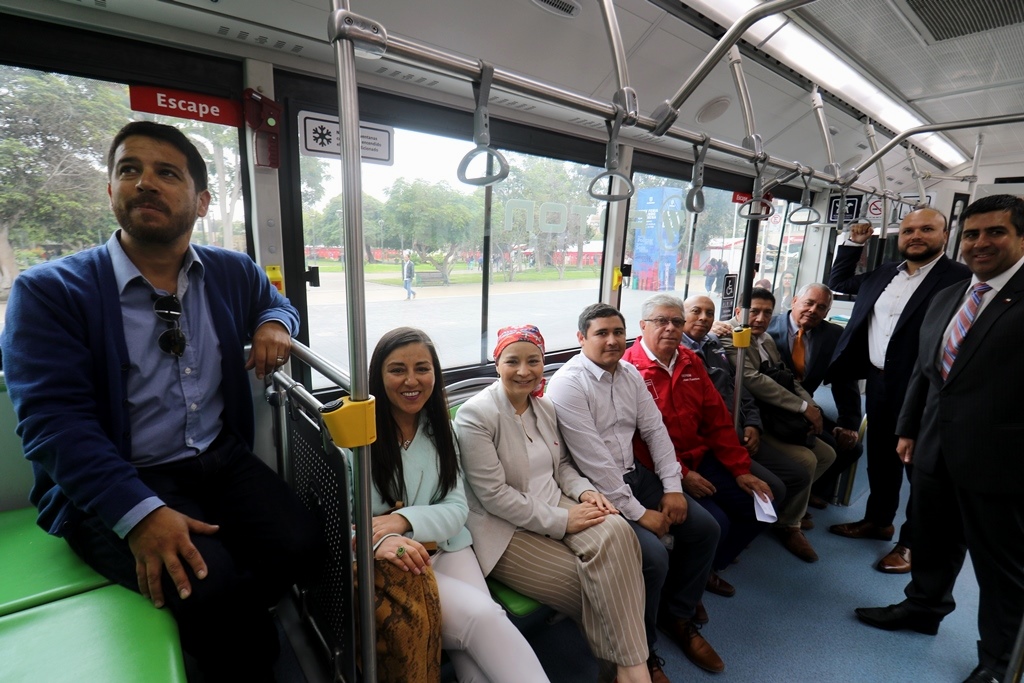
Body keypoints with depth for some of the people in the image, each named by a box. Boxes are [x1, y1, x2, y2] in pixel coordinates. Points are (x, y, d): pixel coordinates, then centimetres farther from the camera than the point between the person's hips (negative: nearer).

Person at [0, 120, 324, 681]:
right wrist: (139, 514, -27)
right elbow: (54, 421, -15)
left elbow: (276, 301, 26)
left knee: (299, 550, -18)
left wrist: (274, 325, -1)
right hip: (112, 487, -3)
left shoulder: (233, 272, 5)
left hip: (223, 460, 4)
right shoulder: (48, 292, -7)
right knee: (210, 587, -27)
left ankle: (228, 628, 14)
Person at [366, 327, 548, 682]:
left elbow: (458, 507, 1)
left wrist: (404, 519, -19)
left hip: (445, 547, 4)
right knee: (482, 616, -25)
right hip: (389, 562, -3)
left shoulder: (439, 429, 5)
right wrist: (379, 539, -33)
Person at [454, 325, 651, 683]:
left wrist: (584, 491, -6)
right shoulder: (476, 415, -17)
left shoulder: (544, 407, 5)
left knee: (616, 532, -22)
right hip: (506, 530, -6)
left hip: (555, 505, 6)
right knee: (590, 583, -17)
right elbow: (494, 496, -20)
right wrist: (561, 520, -20)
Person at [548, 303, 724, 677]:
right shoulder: (568, 384, -20)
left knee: (705, 528, 4)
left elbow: (655, 430, 6)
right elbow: (594, 462, -23)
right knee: (654, 555, -22)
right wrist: (638, 513, -18)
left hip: (634, 475, 8)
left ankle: (678, 616, 27)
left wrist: (672, 487, -2)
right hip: (596, 491, -8)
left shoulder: (630, 373, 5)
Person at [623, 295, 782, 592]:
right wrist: (681, 474, -18)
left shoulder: (690, 361, 8)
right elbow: (639, 436, -18)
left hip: (702, 455, 9)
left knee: (769, 492, 7)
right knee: (715, 522, -22)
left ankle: (709, 566, 24)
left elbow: (717, 418, 7)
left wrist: (741, 469, 3)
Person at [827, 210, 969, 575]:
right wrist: (854, 243, 14)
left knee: (920, 467, 8)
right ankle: (878, 520, 37)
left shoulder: (961, 277, -10)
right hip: (878, 383, 7)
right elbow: (838, 281, 24)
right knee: (880, 457, 19)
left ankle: (911, 542, 23)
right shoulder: (884, 274, 11)